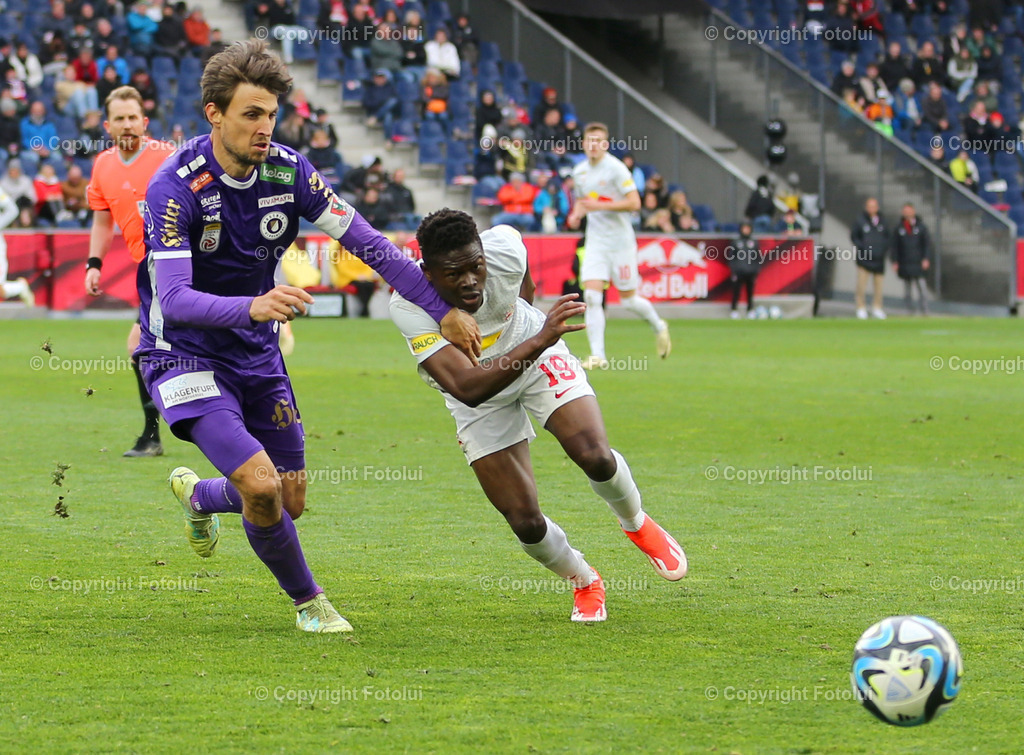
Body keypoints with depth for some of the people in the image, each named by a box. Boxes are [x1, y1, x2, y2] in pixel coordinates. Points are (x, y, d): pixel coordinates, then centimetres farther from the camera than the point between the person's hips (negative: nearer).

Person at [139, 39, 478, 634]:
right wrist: (252, 306, -50)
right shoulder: (175, 188, -24)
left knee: (290, 501, 10)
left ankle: (198, 495, 44)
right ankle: (307, 601, 5)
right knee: (261, 485, -22)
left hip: (257, 354, 6)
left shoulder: (288, 171, -9)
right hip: (185, 355, -6)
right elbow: (173, 298, -32)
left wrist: (444, 309, -8)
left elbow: (369, 244, -3)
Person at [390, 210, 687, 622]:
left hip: (539, 357, 1)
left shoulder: (505, 249, -30)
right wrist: (539, 340, -54)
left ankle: (636, 523, 15)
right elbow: (467, 388, -45)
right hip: (480, 397, -1)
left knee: (595, 457, -21)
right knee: (525, 522, -6)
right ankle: (585, 583, 27)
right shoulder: (407, 306, -37)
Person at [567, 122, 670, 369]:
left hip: (620, 241, -4)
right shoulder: (580, 171, 7)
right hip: (596, 241, 4)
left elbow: (634, 203, -16)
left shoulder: (616, 168, -12)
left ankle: (659, 327, 35)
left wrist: (600, 205, -23)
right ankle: (597, 355, -11)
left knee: (629, 300, 4)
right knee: (591, 296, -12)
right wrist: (576, 214, 2)